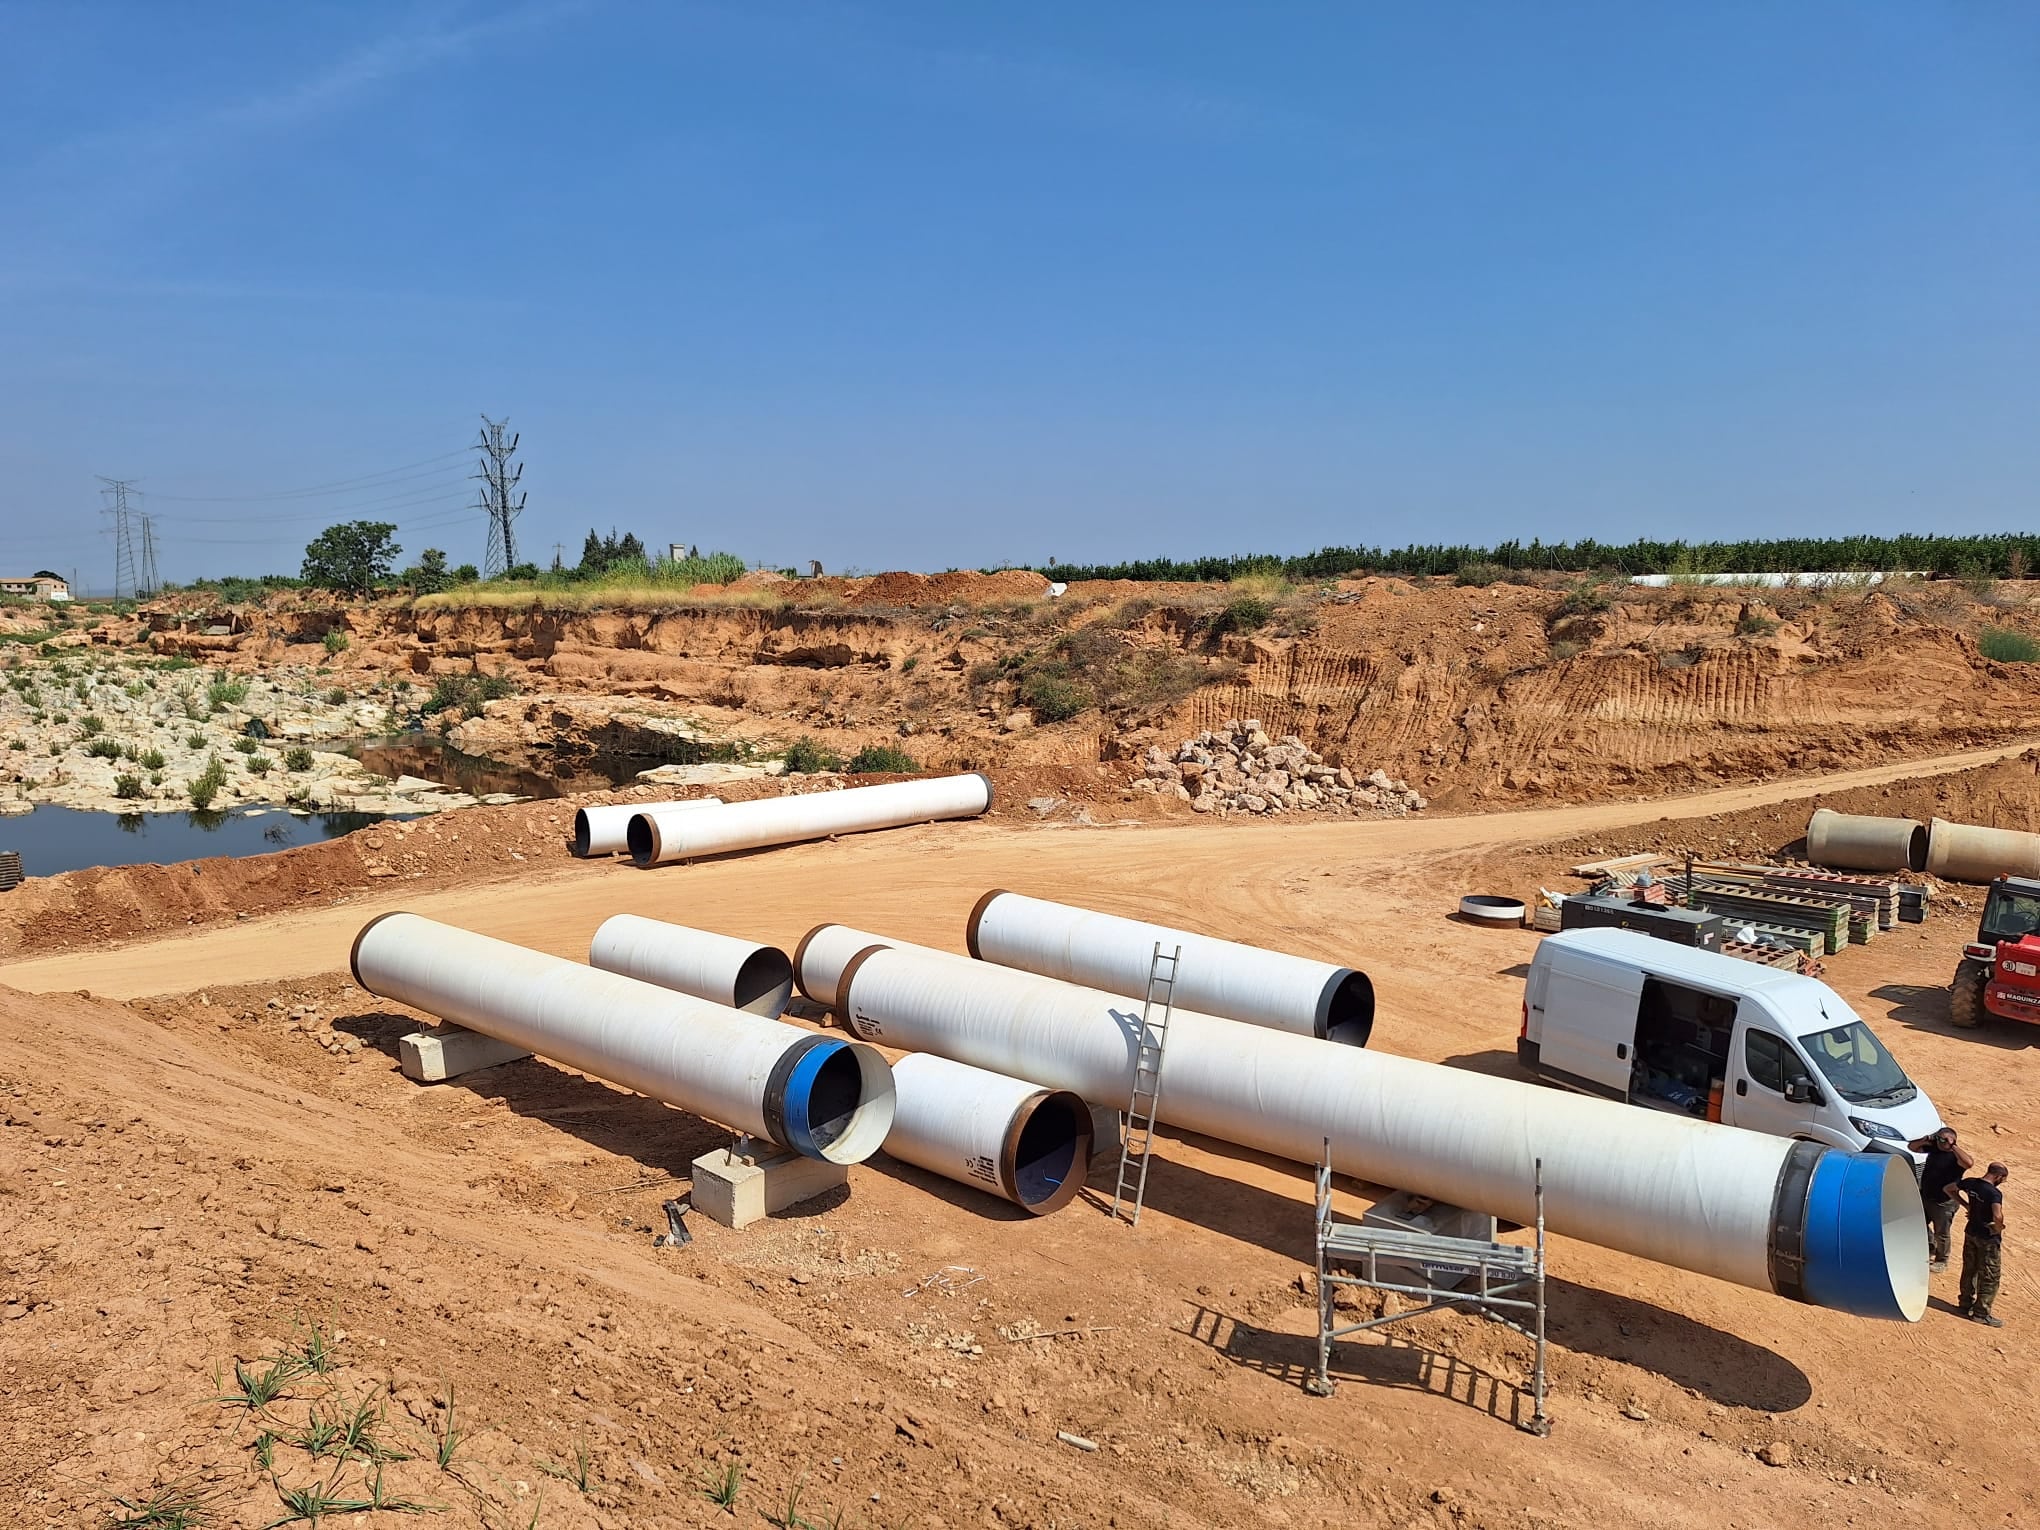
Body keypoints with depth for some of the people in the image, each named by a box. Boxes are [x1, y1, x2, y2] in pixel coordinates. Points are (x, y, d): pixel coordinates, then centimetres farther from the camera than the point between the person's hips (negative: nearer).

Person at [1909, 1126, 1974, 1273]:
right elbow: (1912, 1146, 10)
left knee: (1942, 1233, 9)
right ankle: (1930, 1250, 44)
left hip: (1944, 1202, -7)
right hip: (1925, 1196, 7)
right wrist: (1924, 1140, -10)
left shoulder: (1954, 1156, -23)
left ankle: (1941, 1262, 26)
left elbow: (1969, 1163, -45)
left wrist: (1952, 1146, -36)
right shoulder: (1933, 1146, -2)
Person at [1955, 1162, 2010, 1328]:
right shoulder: (1995, 1193, -25)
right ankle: (1981, 1313, 11)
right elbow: (1997, 1216, -39)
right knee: (1989, 1277, 7)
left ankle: (1966, 1305, 32)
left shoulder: (1970, 1183, -4)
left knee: (1969, 1271, 20)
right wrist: (1999, 1229, -18)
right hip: (1988, 1239, -7)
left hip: (1970, 1233, 7)